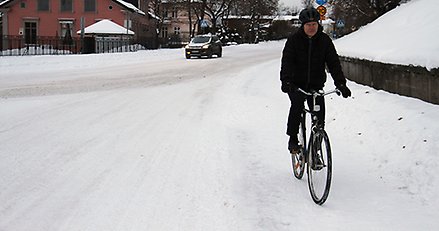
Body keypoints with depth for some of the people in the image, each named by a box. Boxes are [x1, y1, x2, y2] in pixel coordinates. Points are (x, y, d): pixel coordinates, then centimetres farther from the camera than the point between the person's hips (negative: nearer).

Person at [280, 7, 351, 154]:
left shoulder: (324, 40, -1)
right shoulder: (294, 40, -6)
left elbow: (333, 62, -7)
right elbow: (287, 60, -17)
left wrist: (341, 83, -20)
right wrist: (286, 81, -35)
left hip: (316, 85, 2)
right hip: (296, 84, -2)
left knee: (319, 114, -7)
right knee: (297, 104, -30)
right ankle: (293, 139, -16)